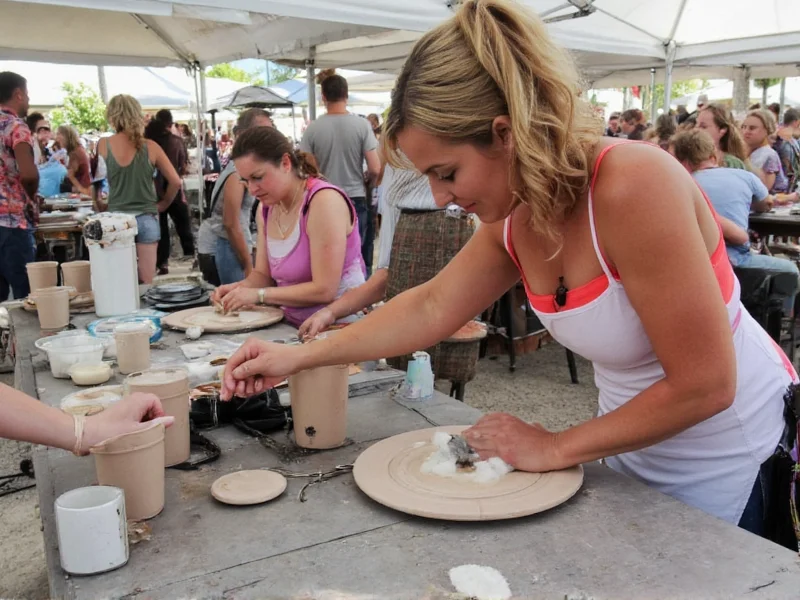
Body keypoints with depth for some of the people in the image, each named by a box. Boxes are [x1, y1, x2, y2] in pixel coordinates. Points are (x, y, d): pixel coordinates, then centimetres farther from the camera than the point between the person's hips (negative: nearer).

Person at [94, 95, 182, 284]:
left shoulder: (103, 146, -3)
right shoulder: (150, 147, -2)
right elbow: (176, 182, 0)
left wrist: (100, 206, 17)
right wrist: (162, 204, 14)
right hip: (147, 219, 0)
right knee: (146, 283, 4)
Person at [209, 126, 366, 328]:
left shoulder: (325, 200, -16)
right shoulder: (268, 208, 9)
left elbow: (324, 290, -19)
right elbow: (263, 274, 12)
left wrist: (258, 294, -17)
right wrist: (237, 288, -8)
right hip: (294, 325, 7)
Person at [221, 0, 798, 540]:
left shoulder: (631, 186, -32)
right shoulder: (515, 218, -9)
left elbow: (703, 384, -29)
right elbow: (432, 308, 1)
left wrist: (554, 448, -19)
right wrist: (299, 356, -3)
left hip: (731, 464, -6)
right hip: (636, 450, 7)